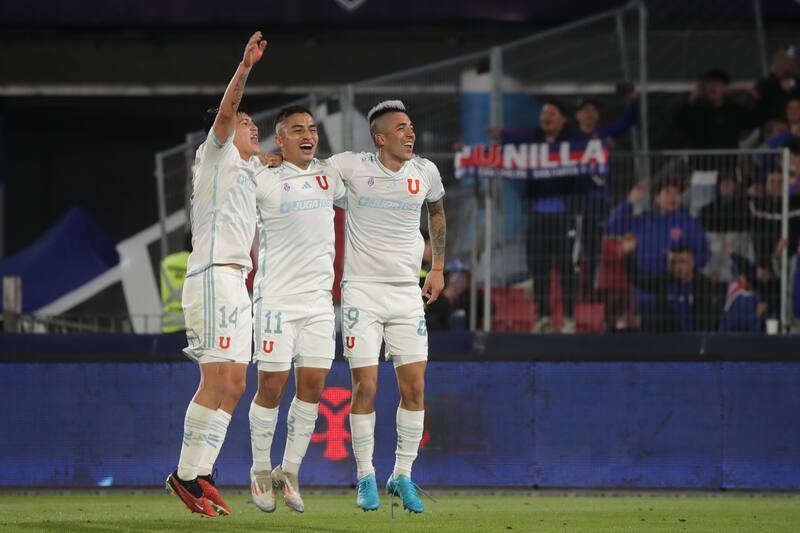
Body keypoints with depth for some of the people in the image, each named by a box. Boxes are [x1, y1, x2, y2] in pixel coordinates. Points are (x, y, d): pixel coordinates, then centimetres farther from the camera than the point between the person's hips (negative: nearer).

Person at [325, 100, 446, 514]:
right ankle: (365, 477, 7)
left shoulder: (425, 172, 4)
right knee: (365, 387, -6)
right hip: (362, 289, -3)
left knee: (414, 388, -2)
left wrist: (438, 267, 21)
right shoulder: (352, 166, -6)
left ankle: (403, 475, 11)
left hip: (407, 293, 3)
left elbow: (436, 213, 23)